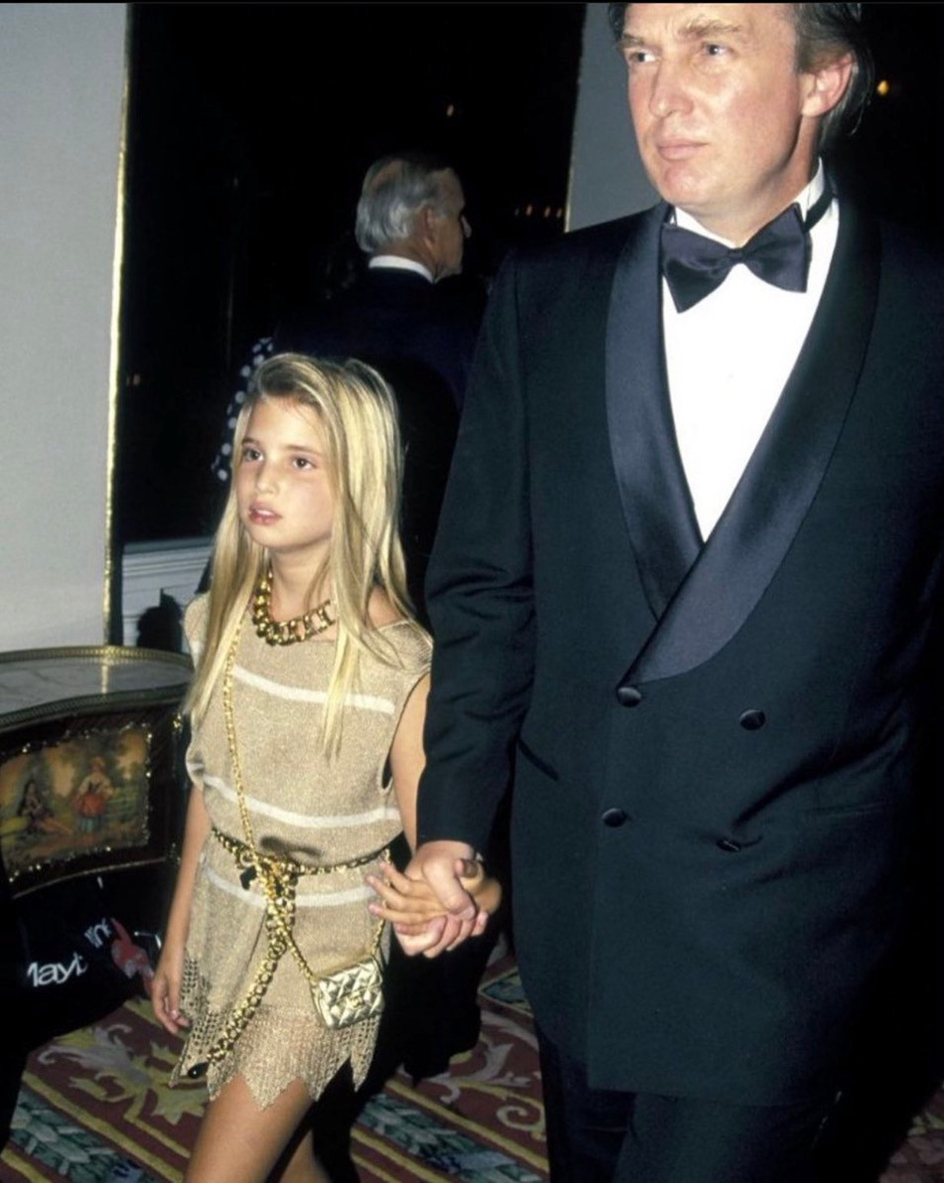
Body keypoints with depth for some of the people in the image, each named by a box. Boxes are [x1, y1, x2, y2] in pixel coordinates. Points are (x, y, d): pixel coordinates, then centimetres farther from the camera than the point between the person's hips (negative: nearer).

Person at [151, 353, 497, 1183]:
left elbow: (423, 842, -17)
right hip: (227, 929, 5)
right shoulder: (221, 619, -5)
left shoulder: (398, 659, -21)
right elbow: (209, 787, 6)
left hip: (323, 954, -5)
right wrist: (177, 935, 12)